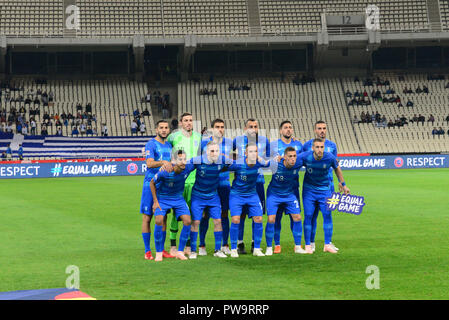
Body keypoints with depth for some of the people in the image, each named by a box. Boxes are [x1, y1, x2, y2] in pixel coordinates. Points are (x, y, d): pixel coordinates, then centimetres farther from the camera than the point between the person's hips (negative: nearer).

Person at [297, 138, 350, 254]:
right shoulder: (305, 157, -21)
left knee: (327, 215, -5)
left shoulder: (330, 157, -16)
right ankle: (308, 245, 3)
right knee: (308, 216, -5)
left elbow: (337, 169, 4)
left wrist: (343, 184, 13)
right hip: (309, 189, -1)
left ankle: (327, 244, 3)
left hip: (324, 189, 1)